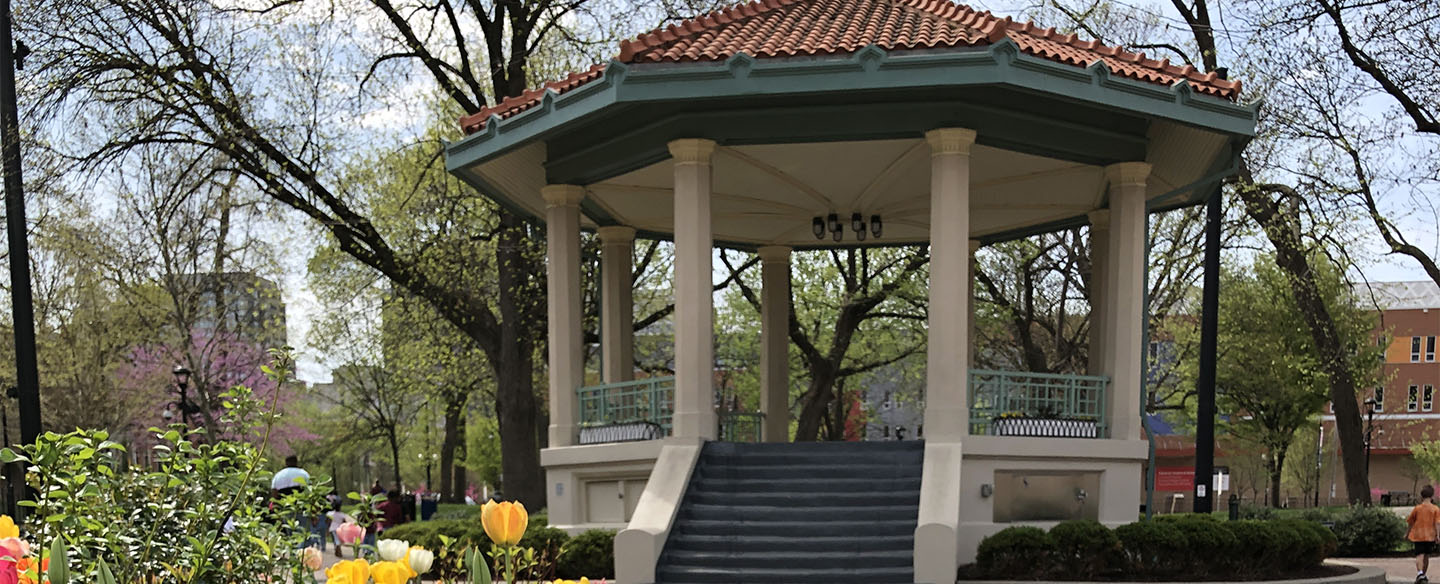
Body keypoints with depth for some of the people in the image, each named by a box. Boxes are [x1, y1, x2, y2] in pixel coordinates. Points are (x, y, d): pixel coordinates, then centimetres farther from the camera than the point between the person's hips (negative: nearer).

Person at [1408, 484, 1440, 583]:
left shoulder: (1417, 508, 0)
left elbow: (1411, 523, 8)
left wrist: (1407, 534, 22)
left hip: (1418, 535, -1)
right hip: (1430, 536, 1)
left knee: (1419, 555, -9)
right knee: (1426, 556, 16)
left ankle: (1420, 573, -32)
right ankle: (1423, 576, 26)